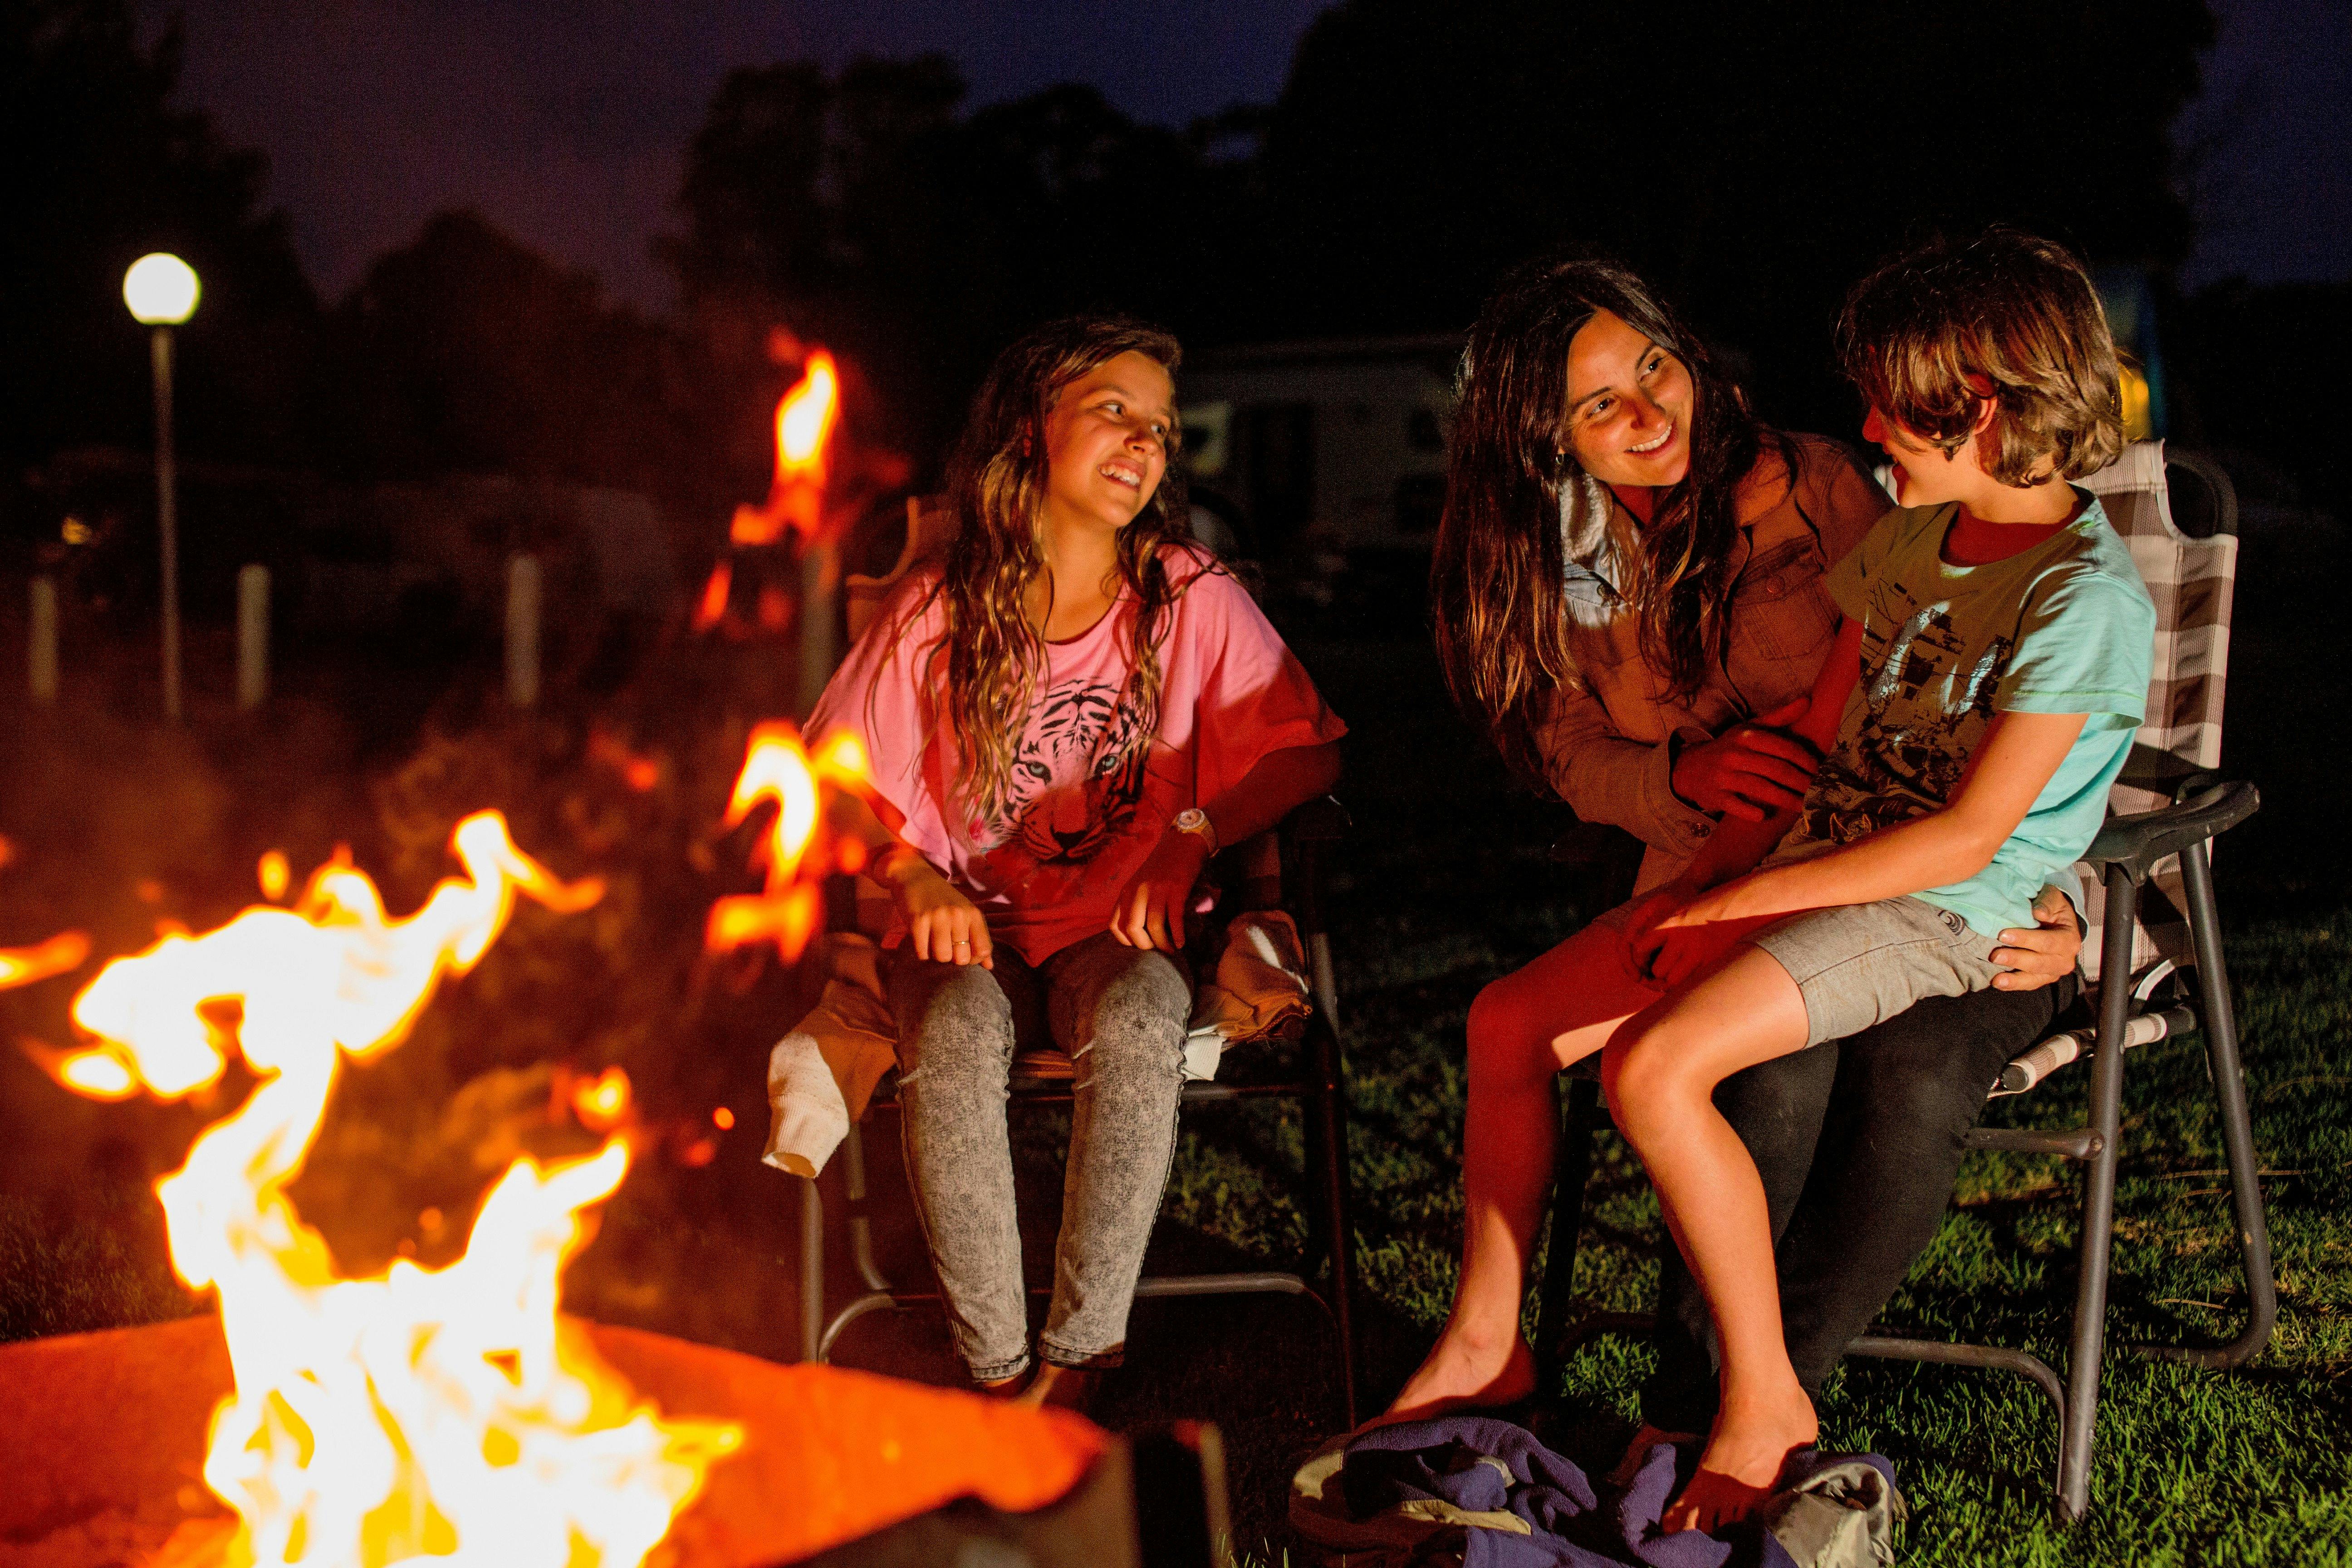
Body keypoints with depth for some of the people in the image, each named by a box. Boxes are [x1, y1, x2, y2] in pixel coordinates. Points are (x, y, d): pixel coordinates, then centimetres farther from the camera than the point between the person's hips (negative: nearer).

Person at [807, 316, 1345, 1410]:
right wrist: (914, 872, -12)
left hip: (1123, 928, 0)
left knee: (1136, 1026, -35)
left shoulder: (1191, 597, 3)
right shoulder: (937, 612, 3)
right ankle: (996, 1375, -23)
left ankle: (1076, 1361, -23)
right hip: (970, 923, 0)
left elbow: (1308, 752, 2)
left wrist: (1193, 838, -14)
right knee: (955, 1037, -34)